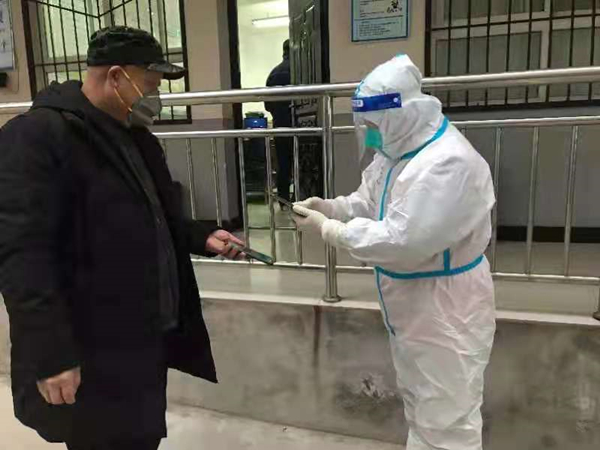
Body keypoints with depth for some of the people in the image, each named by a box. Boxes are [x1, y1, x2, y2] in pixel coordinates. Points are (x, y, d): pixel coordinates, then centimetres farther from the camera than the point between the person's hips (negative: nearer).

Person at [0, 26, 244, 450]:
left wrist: (201, 237, 6)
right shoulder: (38, 136, -15)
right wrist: (51, 353, -25)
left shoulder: (136, 137, 13)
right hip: (90, 359, -8)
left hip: (148, 339, 8)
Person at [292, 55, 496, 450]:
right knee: (419, 405, 27)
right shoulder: (399, 149, 4)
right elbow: (368, 204, 10)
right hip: (409, 302, 10)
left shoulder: (450, 163, -29)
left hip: (445, 308, -9)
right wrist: (329, 206, -10)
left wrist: (327, 229, -24)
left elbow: (401, 242, -32)